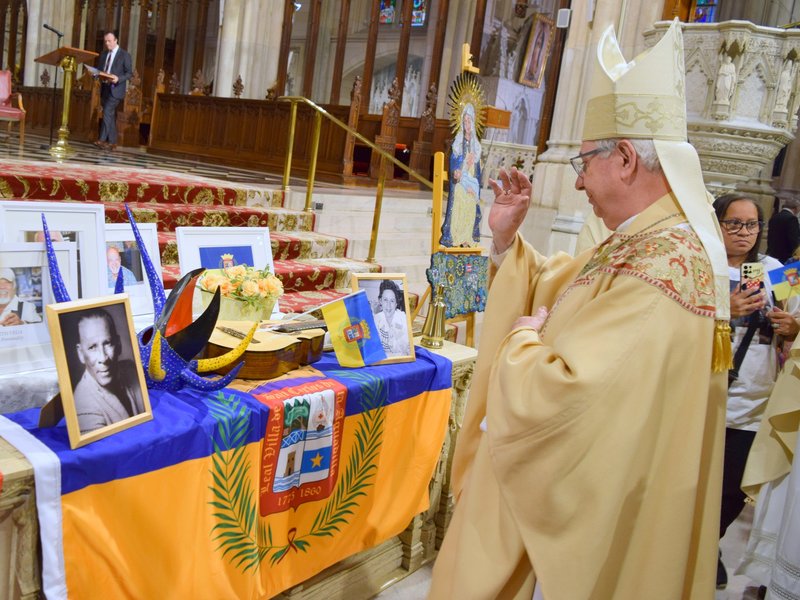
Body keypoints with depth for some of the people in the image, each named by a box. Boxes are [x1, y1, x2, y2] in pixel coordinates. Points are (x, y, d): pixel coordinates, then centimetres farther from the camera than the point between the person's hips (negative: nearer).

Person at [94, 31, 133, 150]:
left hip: (115, 89, -6)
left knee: (107, 112, -18)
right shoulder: (103, 55, 16)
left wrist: (118, 79, -22)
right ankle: (112, 142, 10)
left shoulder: (124, 55, -2)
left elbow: (129, 73, -6)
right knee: (110, 115, 7)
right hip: (104, 88, 6)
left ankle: (102, 139, -19)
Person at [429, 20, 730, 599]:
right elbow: (550, 287, 16)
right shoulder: (641, 244, 1)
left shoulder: (656, 277, -31)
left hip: (582, 522, -9)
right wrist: (507, 237, 0)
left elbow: (549, 408, -38)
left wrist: (523, 340, -18)